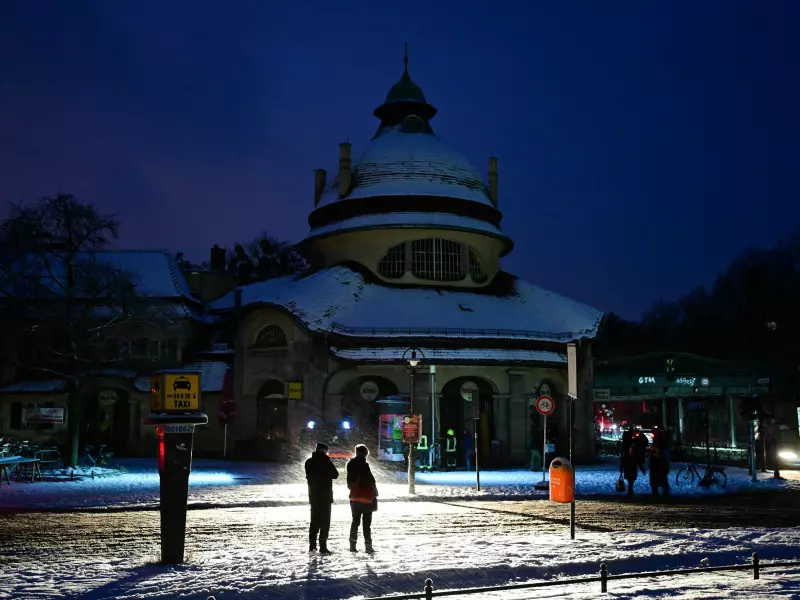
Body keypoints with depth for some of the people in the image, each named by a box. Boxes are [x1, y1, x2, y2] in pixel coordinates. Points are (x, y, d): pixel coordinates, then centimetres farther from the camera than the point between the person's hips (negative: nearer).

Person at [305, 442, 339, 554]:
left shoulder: (309, 462, 5)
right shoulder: (325, 460, -11)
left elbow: (308, 476, 13)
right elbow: (335, 475, -6)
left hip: (313, 495, 5)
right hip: (325, 495, -5)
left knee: (314, 520, 14)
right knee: (325, 521, -3)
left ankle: (312, 545, 14)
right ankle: (323, 547, -7)